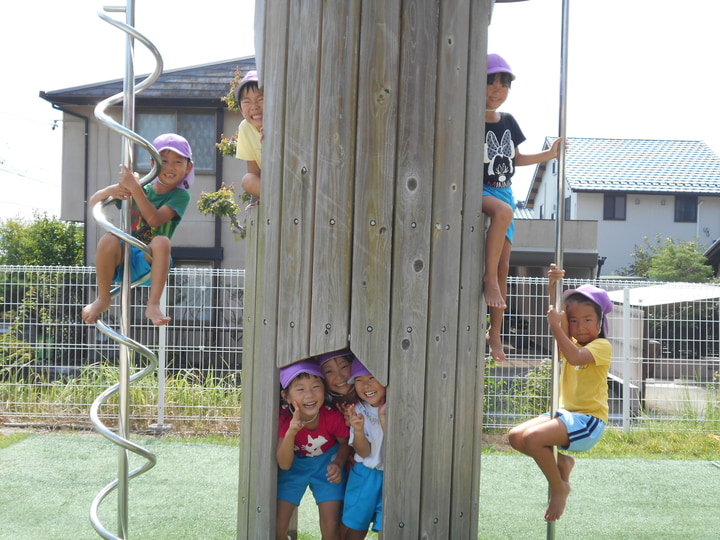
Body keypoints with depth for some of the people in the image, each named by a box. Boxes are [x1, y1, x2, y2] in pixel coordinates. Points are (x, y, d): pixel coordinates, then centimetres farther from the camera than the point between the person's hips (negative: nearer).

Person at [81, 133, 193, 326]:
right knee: (108, 240, -31)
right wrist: (110, 190, -13)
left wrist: (134, 187, -24)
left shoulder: (180, 195, 0)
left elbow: (155, 219, -19)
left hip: (149, 264, -2)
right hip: (123, 260, 2)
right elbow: (93, 203, 9)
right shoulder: (140, 188, 8)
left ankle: (153, 305, -31)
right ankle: (103, 299, -12)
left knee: (161, 241, -34)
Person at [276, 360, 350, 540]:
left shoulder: (333, 417, -28)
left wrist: (338, 464, -25)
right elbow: (284, 464, -26)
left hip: (326, 465, 0)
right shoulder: (283, 418, -27)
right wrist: (291, 432, -42)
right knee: (277, 525, -1)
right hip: (294, 466, 1)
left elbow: (344, 442, -4)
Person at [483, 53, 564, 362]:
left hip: (504, 191, 6)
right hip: (479, 190, -6)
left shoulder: (508, 122, 12)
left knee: (504, 266, 2)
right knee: (503, 210, -42)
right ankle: (489, 279, -32)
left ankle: (495, 334, 9)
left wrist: (550, 154, 26)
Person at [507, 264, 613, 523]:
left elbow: (575, 357, -27)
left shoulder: (602, 345, -8)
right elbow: (557, 314, 3)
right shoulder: (572, 342, 14)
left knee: (533, 438, -27)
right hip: (565, 413, 8)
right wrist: (553, 285, -10)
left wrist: (556, 328, -27)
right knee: (516, 436, -4)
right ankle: (561, 461, 11)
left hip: (588, 419, -8)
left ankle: (559, 487, -5)